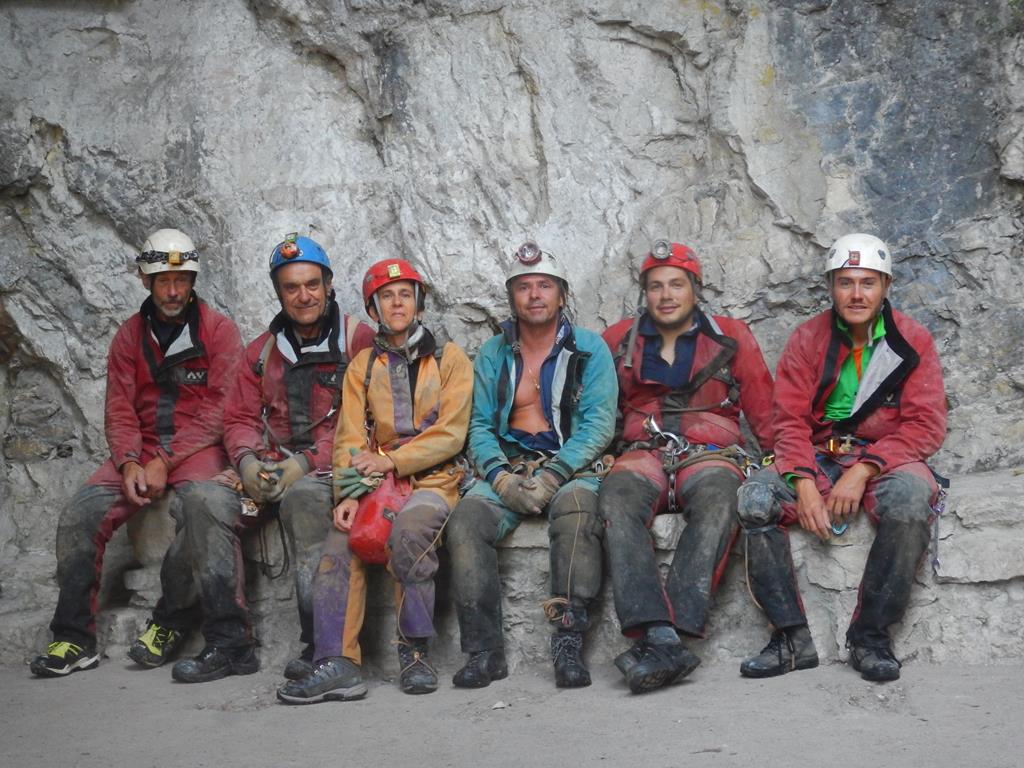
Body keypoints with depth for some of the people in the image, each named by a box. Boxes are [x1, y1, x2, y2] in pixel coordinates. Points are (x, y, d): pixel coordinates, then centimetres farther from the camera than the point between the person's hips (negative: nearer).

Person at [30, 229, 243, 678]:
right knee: (80, 514, -17)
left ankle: (170, 623, -17)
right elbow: (119, 410, 8)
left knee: (197, 506, -36)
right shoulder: (130, 336, 13)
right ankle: (75, 639, -9)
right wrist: (129, 464, -11)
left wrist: (166, 461, -15)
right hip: (141, 451, 4)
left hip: (197, 448, -4)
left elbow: (219, 408, -8)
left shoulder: (218, 330, 0)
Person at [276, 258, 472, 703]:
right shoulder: (363, 367, 18)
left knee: (408, 531, -34)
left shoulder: (449, 360, 9)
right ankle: (338, 665, -28)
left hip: (432, 480, -3)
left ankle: (415, 651, -22)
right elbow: (351, 439, 6)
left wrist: (390, 460, -14)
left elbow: (451, 434, -4)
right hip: (378, 483, 3)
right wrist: (349, 494, -12)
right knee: (338, 543, -25)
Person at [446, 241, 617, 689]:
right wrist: (500, 477, -11)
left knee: (576, 510, -36)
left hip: (570, 466, -2)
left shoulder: (589, 348, 7)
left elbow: (598, 423, -3)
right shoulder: (493, 355, 15)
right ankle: (484, 650, -23)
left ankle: (568, 645, -32)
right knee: (466, 520, -28)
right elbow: (480, 426, 9)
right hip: (507, 467, 2)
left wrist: (553, 476, -17)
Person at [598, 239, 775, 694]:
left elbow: (763, 411, 15)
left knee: (718, 503, -37)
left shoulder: (731, 338, 16)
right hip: (642, 453, 1)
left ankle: (664, 637, -45)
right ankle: (662, 639, -47)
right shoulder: (618, 341, 19)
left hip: (710, 454, -1)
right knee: (616, 500, -35)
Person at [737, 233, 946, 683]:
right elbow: (790, 420, -1)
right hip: (818, 458, 2)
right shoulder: (807, 339, 6)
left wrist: (863, 471, -19)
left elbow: (925, 425, -6)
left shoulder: (913, 341, 1)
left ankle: (870, 636, -21)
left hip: (886, 459, -2)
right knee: (754, 498, -26)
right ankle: (792, 637, -18)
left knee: (911, 498, -36)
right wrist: (804, 483, -20)